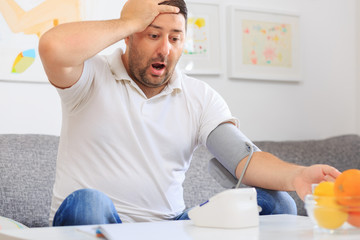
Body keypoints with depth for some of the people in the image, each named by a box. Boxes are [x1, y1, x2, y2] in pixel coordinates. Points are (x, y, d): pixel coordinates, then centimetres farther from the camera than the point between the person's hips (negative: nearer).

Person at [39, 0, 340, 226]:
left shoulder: (201, 97, 7)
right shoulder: (94, 77, -5)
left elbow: (243, 158, -6)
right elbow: (53, 47, -28)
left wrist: (295, 175, -28)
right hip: (87, 224, -3)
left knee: (273, 203, -13)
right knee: (88, 203, -40)